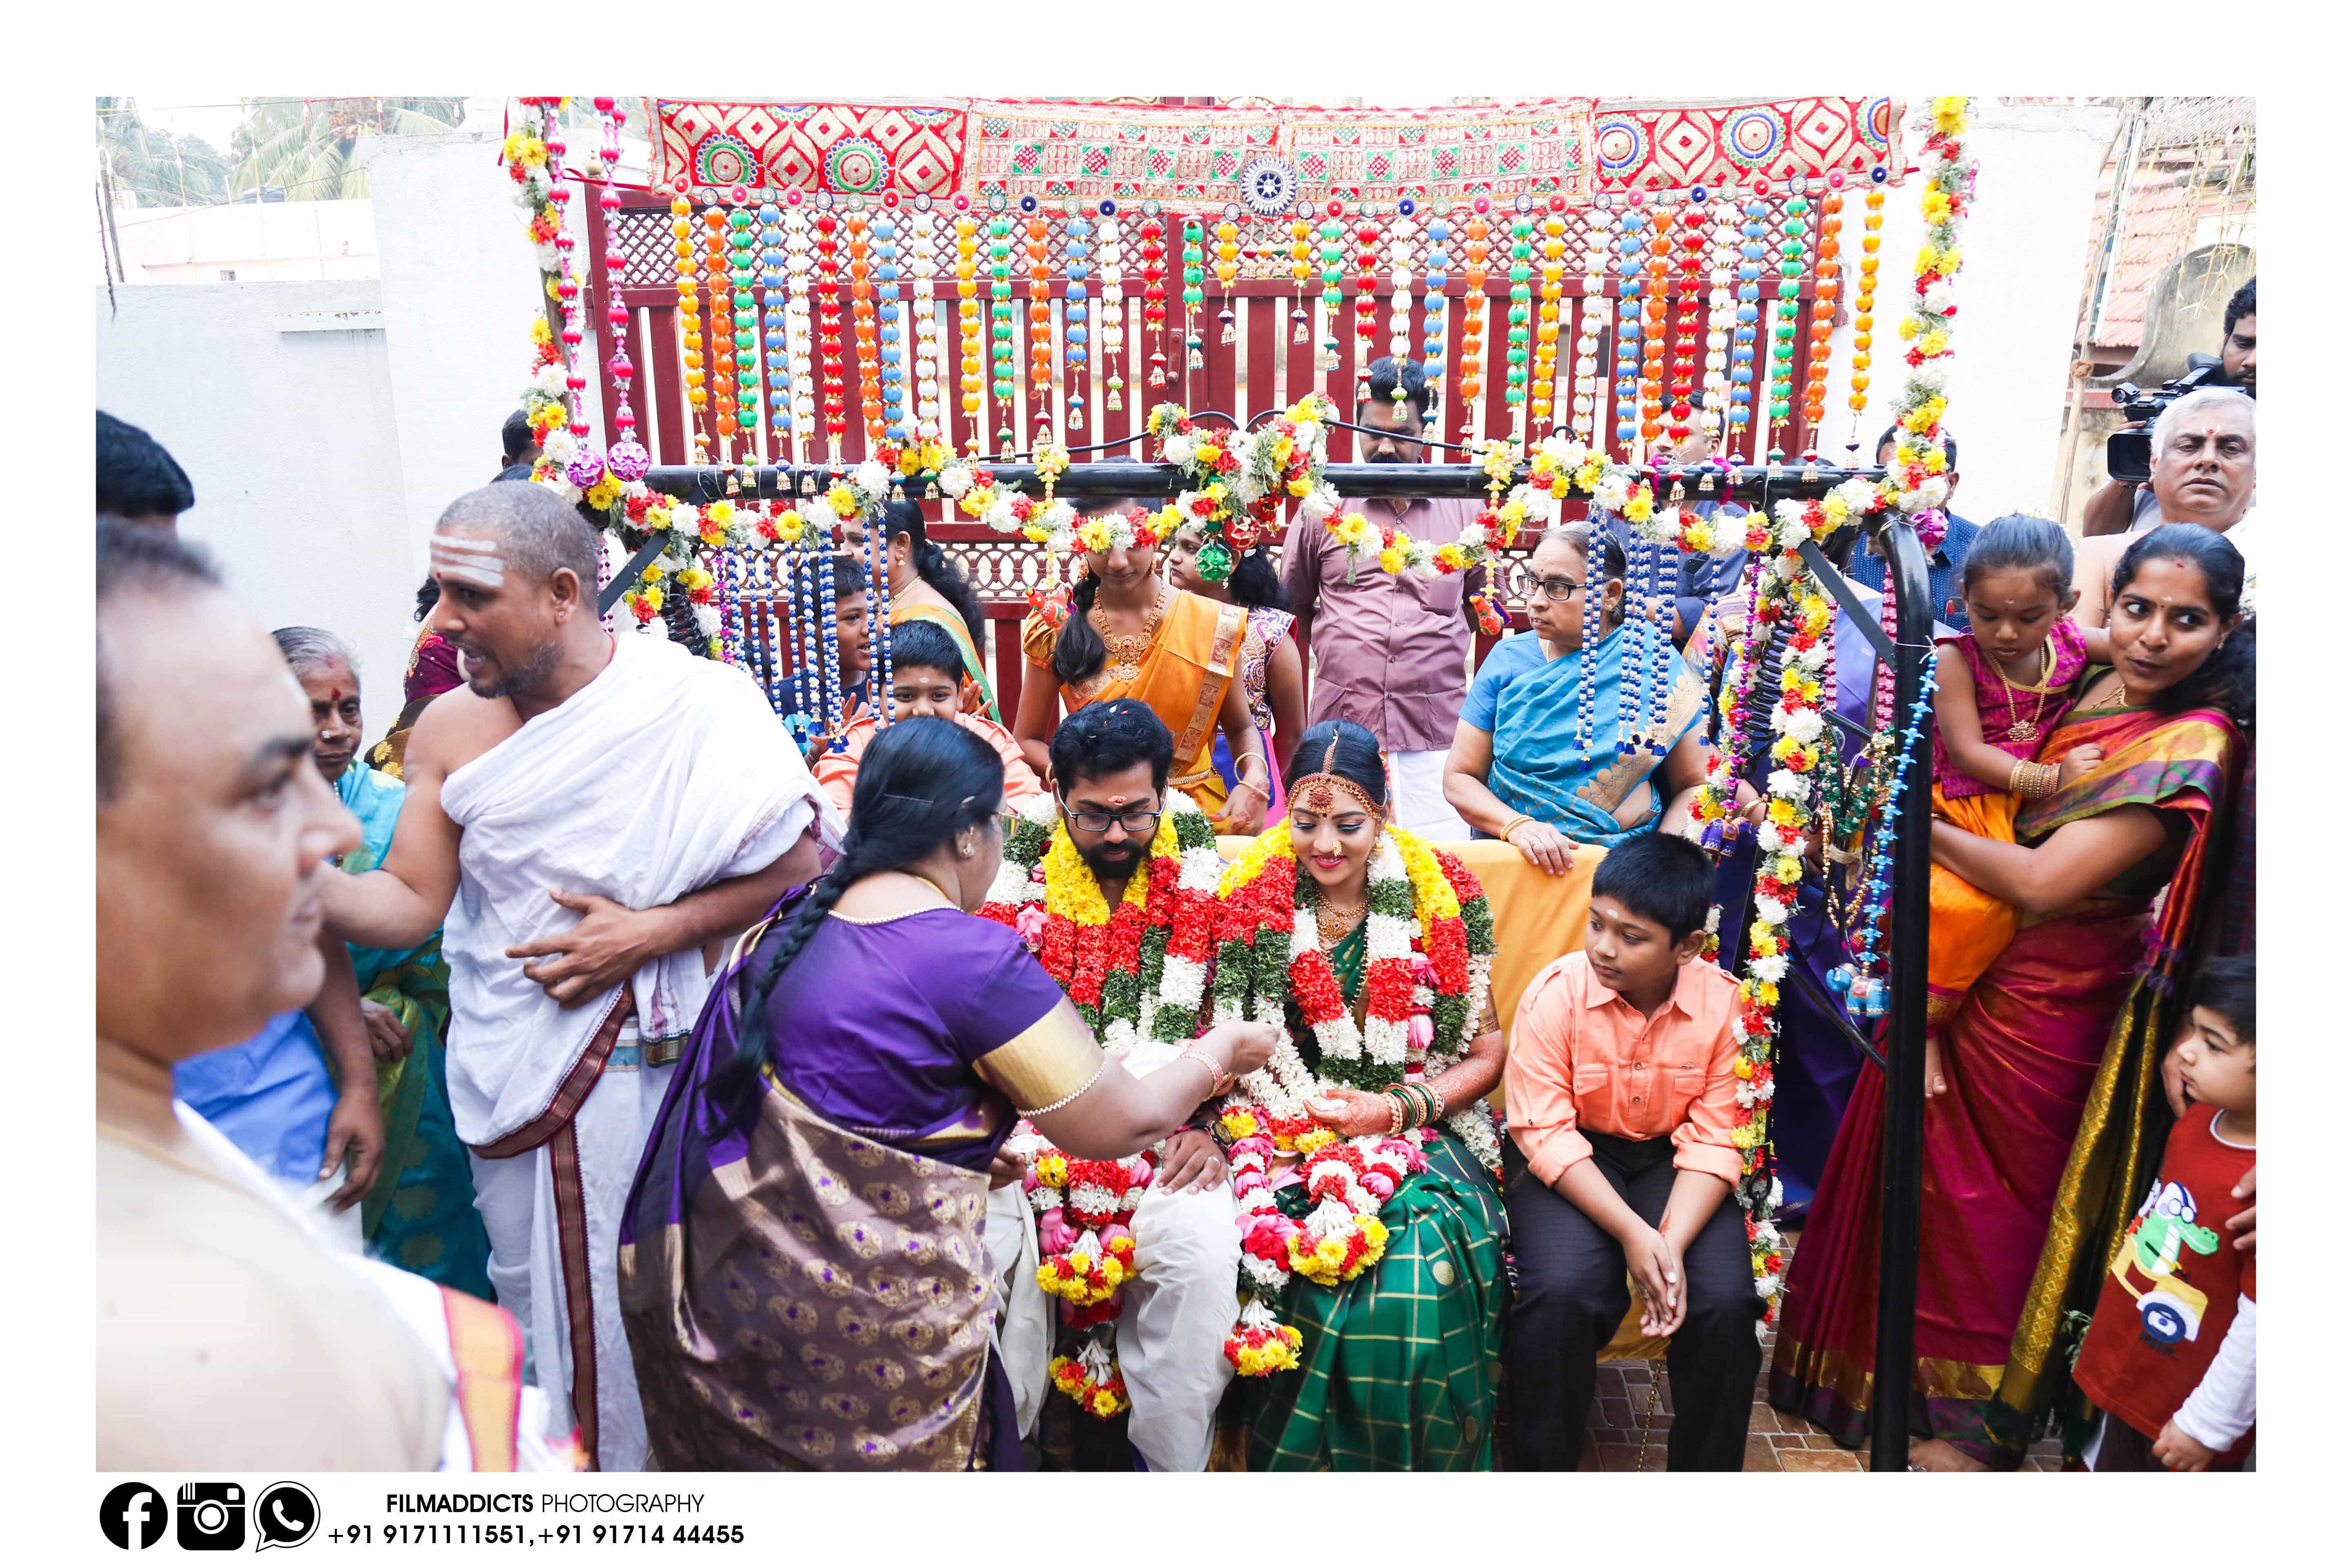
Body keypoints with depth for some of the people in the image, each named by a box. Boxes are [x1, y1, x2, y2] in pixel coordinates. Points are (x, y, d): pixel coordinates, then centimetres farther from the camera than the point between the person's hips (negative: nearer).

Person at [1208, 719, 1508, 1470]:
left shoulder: (1441, 899, 3)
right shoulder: (1250, 901, 3)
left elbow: (1486, 1051, 8)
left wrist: (1397, 1110, -7)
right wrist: (1293, 1118, -12)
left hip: (1417, 1127, 0)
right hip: (1286, 1132, 0)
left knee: (1428, 1259, -29)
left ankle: (1429, 1464, -4)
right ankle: (1296, 1459, -6)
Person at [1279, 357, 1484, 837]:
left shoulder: (1462, 507, 10)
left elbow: (1482, 600, 21)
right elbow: (1292, 603, 17)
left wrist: (1440, 646, 10)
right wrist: (1332, 645, 9)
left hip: (1437, 736, 0)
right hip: (1341, 732, 0)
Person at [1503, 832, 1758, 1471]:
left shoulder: (1724, 1003, -12)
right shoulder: (1557, 992, -17)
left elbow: (1713, 1142, -9)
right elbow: (1545, 1133, -16)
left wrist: (1672, 1245, -24)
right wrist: (1630, 1232, -26)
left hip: (1669, 1158, 2)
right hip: (1570, 1163, -2)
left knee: (1725, 1299, -21)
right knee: (1563, 1291, -27)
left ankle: (1705, 1470, 6)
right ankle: (1545, 1466, -3)